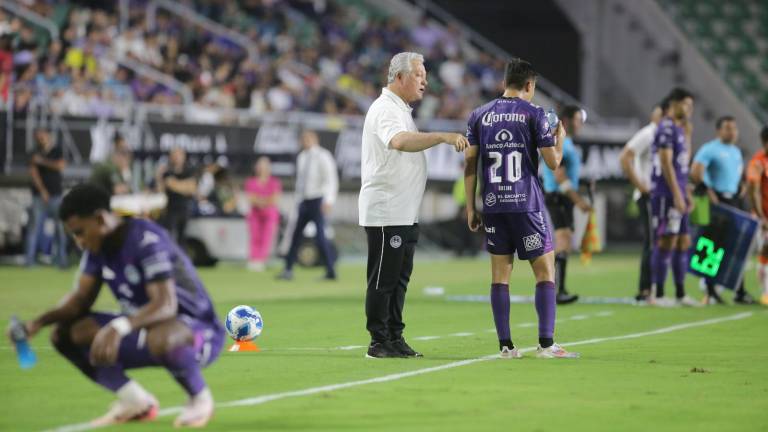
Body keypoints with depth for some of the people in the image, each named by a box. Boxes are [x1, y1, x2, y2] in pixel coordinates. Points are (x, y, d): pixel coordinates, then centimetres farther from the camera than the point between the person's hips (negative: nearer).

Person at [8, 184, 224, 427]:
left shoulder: (146, 240, -25)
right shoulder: (98, 247, 0)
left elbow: (166, 305, -34)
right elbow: (80, 299, 1)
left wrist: (119, 327, -49)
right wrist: (38, 323, -17)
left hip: (198, 332, -8)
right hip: (143, 331, 8)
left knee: (161, 338, -44)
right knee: (65, 333, -7)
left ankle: (200, 398, -13)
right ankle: (136, 401, 4)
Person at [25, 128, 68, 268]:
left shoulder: (57, 150, 6)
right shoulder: (35, 154, 2)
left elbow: (61, 166, -8)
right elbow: (33, 172, -6)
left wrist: (43, 161, -12)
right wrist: (42, 191, -14)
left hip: (56, 194, 1)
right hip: (40, 195, -1)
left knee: (61, 227, -1)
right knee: (34, 226, -8)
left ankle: (61, 256, 5)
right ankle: (29, 257, -9)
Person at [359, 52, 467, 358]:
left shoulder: (401, 109, 20)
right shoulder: (385, 109, -14)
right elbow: (399, 141, -34)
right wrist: (442, 137, -40)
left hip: (405, 214, 10)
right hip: (386, 211, -10)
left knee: (400, 278, 11)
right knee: (383, 279, -6)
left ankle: (395, 339, 15)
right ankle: (379, 342, -3)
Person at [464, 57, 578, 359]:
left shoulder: (479, 116, 8)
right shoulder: (533, 114, -3)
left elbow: (470, 164, 6)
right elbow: (552, 162, -2)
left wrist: (470, 207, 11)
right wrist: (560, 139, 19)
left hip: (493, 206, 4)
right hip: (527, 204, -4)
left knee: (500, 274, 6)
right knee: (545, 271, 3)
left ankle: (505, 345, 2)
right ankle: (546, 343, -4)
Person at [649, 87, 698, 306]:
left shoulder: (678, 128, 18)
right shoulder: (667, 128, -11)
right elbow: (666, 163, -19)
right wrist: (677, 194, -21)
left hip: (677, 194, 10)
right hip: (666, 194, -10)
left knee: (683, 242, 10)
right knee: (666, 242, -8)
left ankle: (680, 294, 14)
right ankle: (657, 294, -6)